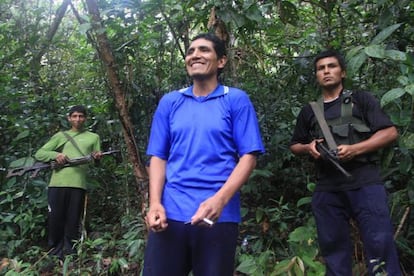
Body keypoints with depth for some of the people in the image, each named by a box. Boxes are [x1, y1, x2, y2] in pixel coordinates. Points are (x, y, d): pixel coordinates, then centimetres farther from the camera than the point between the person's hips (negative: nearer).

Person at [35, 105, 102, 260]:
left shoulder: (93, 137, 17)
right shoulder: (60, 136, 17)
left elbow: (96, 163, 14)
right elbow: (39, 154, 12)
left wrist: (97, 158, -11)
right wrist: (55, 155, -8)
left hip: (78, 184, 0)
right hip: (57, 183, 1)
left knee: (73, 221, 1)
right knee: (54, 219, 1)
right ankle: (54, 255, 15)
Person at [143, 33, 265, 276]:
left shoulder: (237, 100, 3)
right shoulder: (169, 102, 11)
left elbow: (249, 157, -3)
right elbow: (158, 157, 9)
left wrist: (220, 200, -17)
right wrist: (155, 203, -6)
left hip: (218, 215, -2)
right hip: (170, 213, 2)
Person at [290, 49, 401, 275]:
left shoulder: (361, 100, 8)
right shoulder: (309, 111, 16)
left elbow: (390, 132, 0)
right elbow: (294, 146, 24)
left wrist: (354, 149, -14)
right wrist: (308, 148, 0)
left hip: (364, 183, -3)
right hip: (327, 189, 4)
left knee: (379, 244, -6)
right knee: (332, 246, 9)